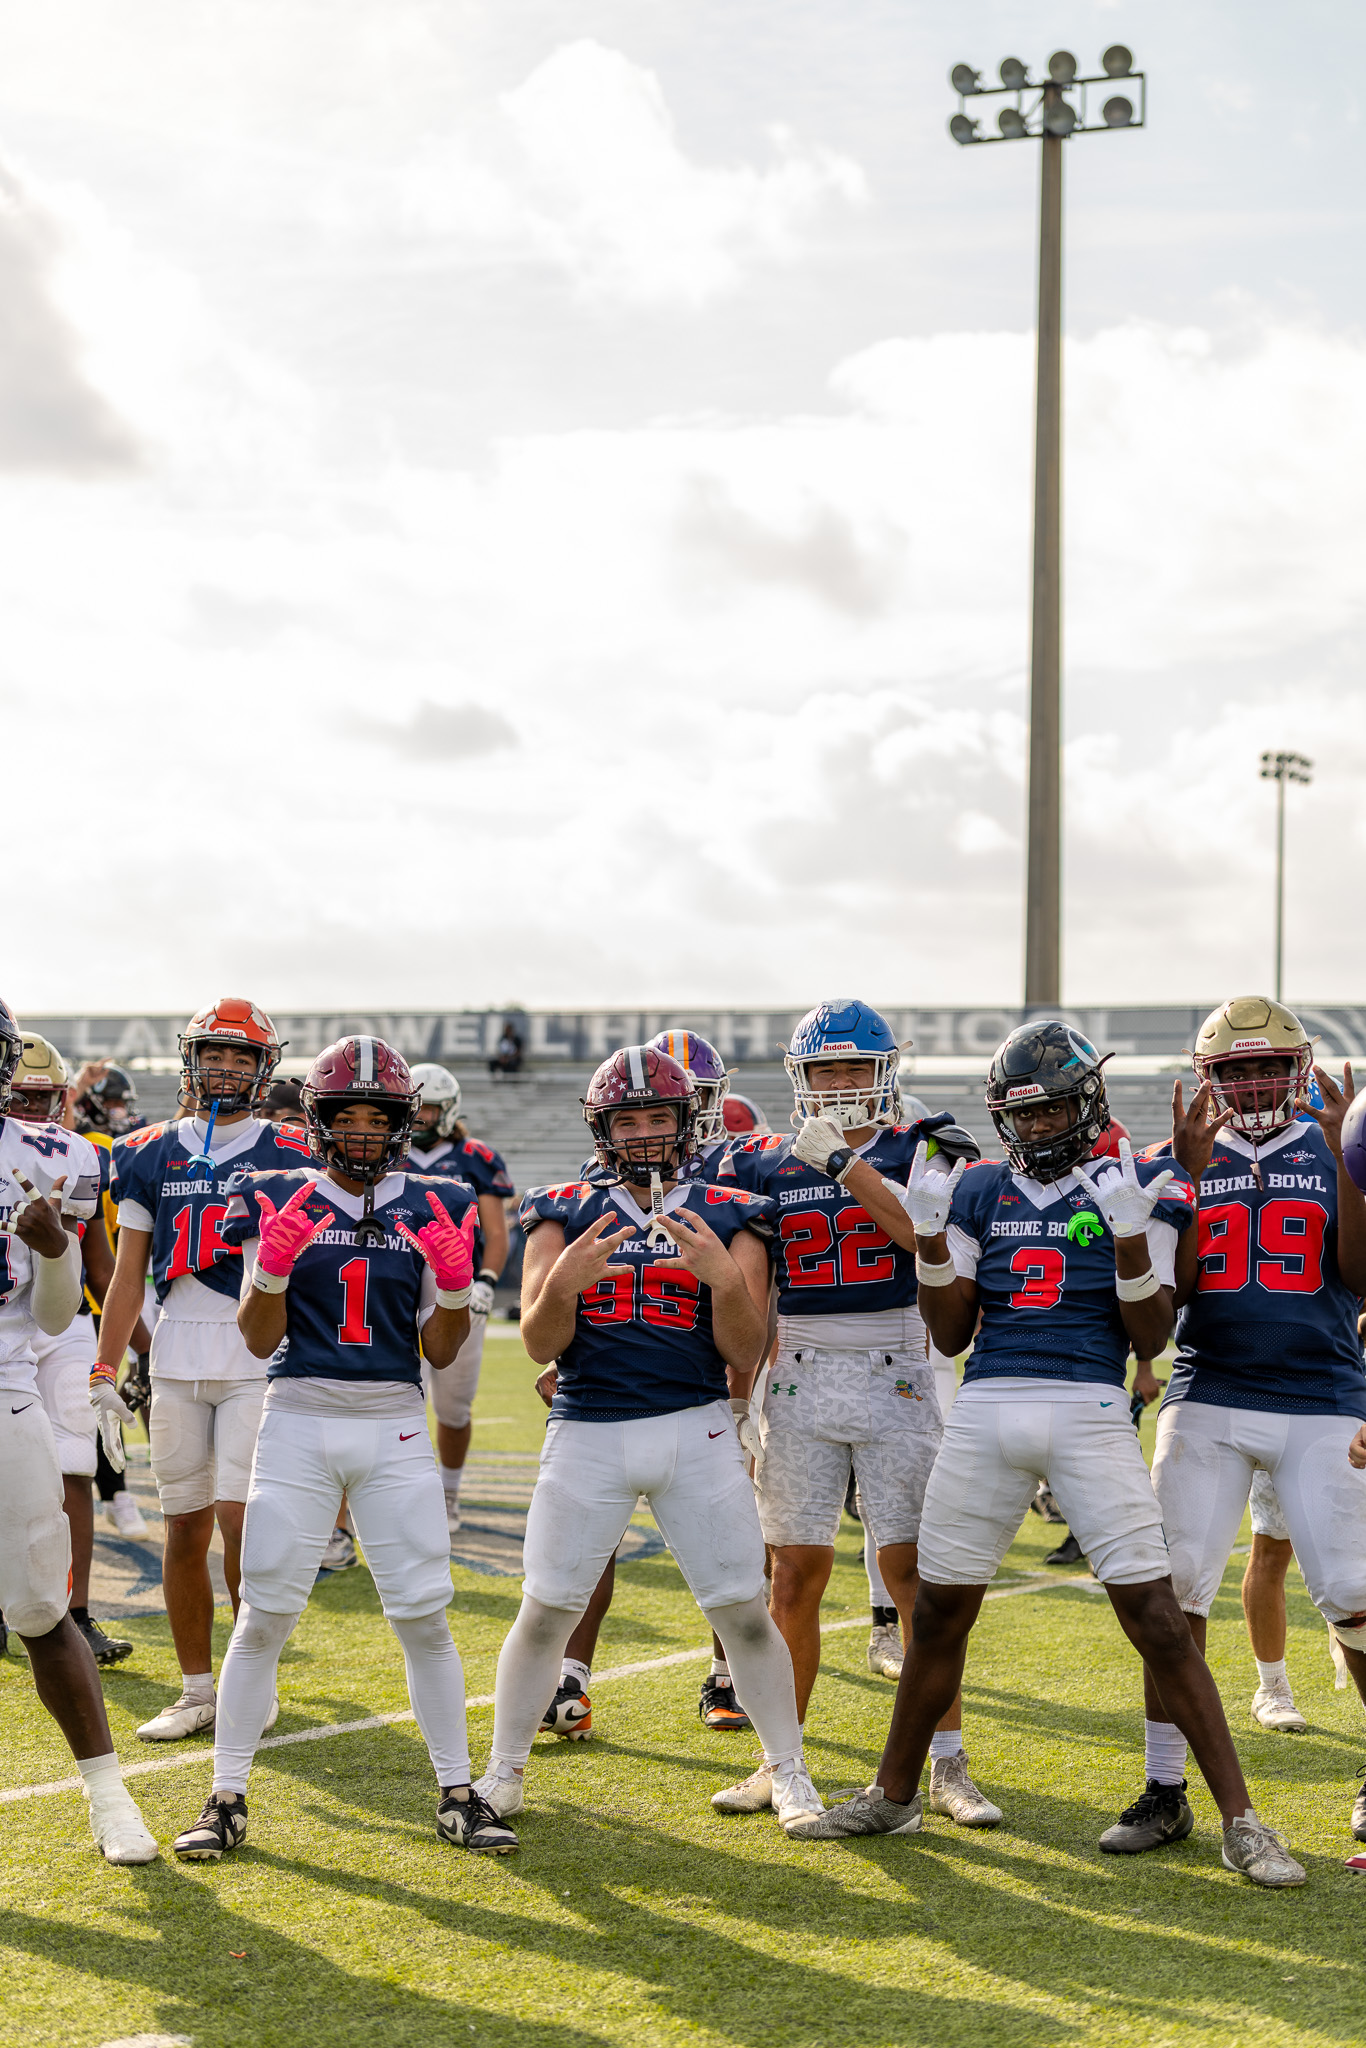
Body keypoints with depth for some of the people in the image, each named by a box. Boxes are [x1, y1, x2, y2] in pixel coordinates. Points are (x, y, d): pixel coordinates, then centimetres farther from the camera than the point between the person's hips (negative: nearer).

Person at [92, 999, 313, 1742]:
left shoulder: (288, 1157, 1)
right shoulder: (149, 1155, 8)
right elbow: (127, 1274, 11)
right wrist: (103, 1372, 6)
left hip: (259, 1362, -3)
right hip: (176, 1364, 3)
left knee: (240, 1520, -10)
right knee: (185, 1529, 6)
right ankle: (196, 1690, 16)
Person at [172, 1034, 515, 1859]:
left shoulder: (432, 1210, 5)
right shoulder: (280, 1202, 2)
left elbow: (440, 1352, 7)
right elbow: (261, 1341, 0)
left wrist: (455, 1282, -11)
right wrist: (273, 1262, -17)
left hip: (396, 1427, 1)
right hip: (300, 1420, -1)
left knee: (425, 1614, 0)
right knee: (266, 1613, -1)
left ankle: (458, 1793, 12)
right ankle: (227, 1798, 10)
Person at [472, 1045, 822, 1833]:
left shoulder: (729, 1218, 4)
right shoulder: (566, 1214, 6)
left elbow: (744, 1351, -2)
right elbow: (541, 1345, 0)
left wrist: (725, 1277, -21)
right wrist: (564, 1281, -20)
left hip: (697, 1429, 0)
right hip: (589, 1434, 0)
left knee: (745, 1612, 1)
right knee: (546, 1611, 4)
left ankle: (791, 1773, 17)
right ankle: (504, 1773, 19)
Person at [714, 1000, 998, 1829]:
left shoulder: (921, 1151, 1)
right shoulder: (762, 1165, 8)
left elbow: (927, 1235, -18)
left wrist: (847, 1165, -22)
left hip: (893, 1379, -2)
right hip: (798, 1379, 2)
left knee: (915, 1572, -3)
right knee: (796, 1575, 4)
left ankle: (949, 1767, 4)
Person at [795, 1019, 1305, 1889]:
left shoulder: (1136, 1190, 2)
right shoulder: (980, 1192, 11)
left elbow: (1151, 1339, -2)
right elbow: (952, 1334, 11)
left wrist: (1131, 1239, -16)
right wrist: (929, 1235, -2)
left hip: (1090, 1415, -3)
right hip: (986, 1411, 3)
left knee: (1157, 1615, -8)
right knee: (939, 1612, 11)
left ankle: (1241, 1821, -1)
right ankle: (895, 1795, 29)